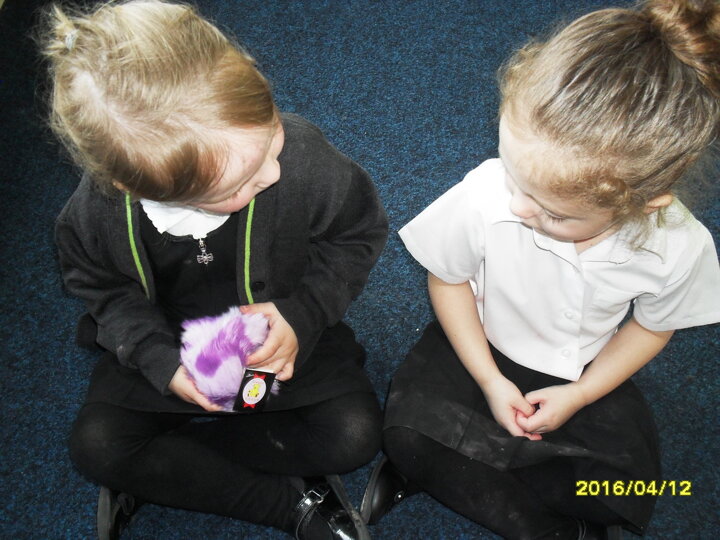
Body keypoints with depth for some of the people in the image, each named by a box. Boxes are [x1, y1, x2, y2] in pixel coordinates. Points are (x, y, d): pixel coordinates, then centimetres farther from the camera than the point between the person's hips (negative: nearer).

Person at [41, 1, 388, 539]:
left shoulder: (304, 155, -34)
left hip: (286, 333, 0)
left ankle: (161, 471, -6)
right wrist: (162, 363, -22)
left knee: (355, 434, -17)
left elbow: (359, 233, -13)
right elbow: (107, 291, -5)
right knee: (96, 447, -14)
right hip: (172, 345, 1)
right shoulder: (96, 213, -28)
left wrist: (302, 314, -25)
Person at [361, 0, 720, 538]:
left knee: (625, 489, -15)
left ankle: (445, 472, -2)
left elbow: (652, 326, -4)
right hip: (481, 347, -1)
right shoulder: (484, 198, -34)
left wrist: (579, 394, -13)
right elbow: (448, 280, -12)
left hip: (585, 371, 2)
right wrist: (490, 381, -13)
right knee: (409, 432, -23)